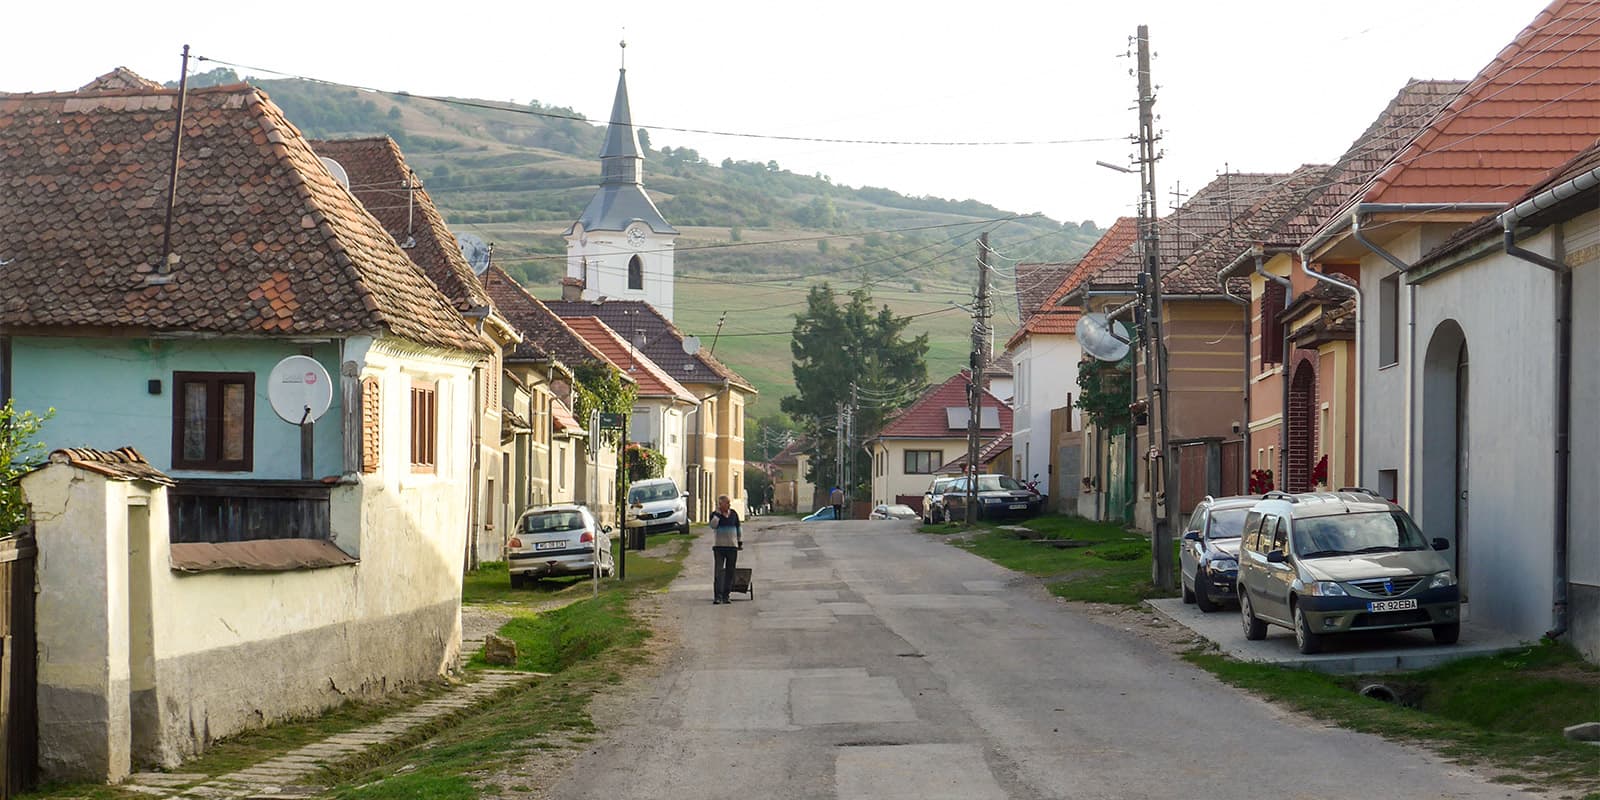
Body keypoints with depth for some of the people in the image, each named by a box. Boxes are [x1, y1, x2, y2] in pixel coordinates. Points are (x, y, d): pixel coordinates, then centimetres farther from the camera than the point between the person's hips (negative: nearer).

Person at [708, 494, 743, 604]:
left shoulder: (734, 514, 9)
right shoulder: (715, 514, -1)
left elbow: (738, 528, 18)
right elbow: (713, 525, -20)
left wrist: (740, 542, 16)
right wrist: (718, 513, -17)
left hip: (732, 546, 3)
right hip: (719, 546, -3)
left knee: (730, 572, 4)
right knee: (718, 571, -10)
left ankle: (725, 596, 10)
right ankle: (717, 596, -13)